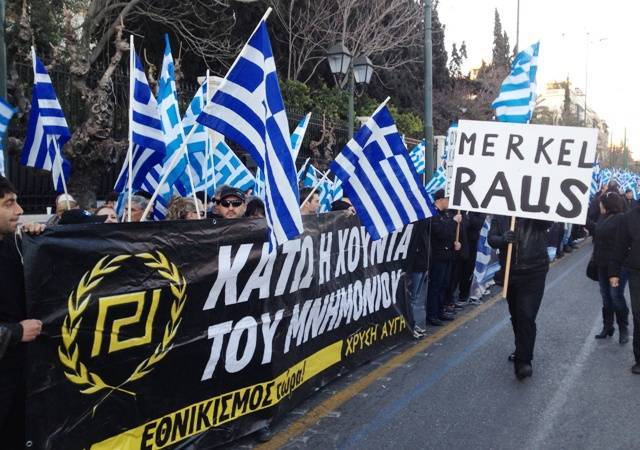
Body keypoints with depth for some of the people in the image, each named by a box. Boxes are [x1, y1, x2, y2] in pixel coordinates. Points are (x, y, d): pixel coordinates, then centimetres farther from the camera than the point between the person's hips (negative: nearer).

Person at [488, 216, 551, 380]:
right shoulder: (500, 214, 4)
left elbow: (547, 223, -21)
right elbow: (492, 238, -3)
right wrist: (503, 239, -24)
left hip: (533, 273, -4)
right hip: (509, 272, 4)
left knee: (526, 316, -12)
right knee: (516, 315, 17)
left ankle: (523, 361, -8)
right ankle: (522, 351, 37)